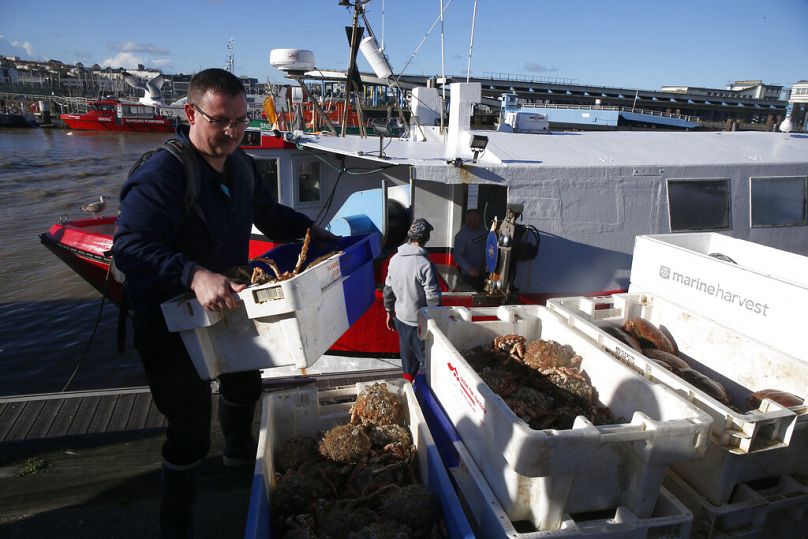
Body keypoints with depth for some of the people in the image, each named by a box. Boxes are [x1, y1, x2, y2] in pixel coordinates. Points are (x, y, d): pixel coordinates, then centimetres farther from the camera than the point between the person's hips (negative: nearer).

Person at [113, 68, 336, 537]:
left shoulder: (241, 165, 0)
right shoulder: (162, 174, -26)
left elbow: (269, 215, 16)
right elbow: (130, 247, -35)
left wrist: (311, 230, 4)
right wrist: (195, 275, -49)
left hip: (225, 307, 8)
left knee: (245, 382, 27)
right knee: (191, 429, 0)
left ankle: (239, 450, 58)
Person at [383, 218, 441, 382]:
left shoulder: (395, 259, -2)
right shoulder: (425, 264, -23)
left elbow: (388, 289, 7)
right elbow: (433, 298, -21)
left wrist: (389, 313, 18)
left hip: (400, 317, 7)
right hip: (419, 321, -7)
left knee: (408, 356, 23)